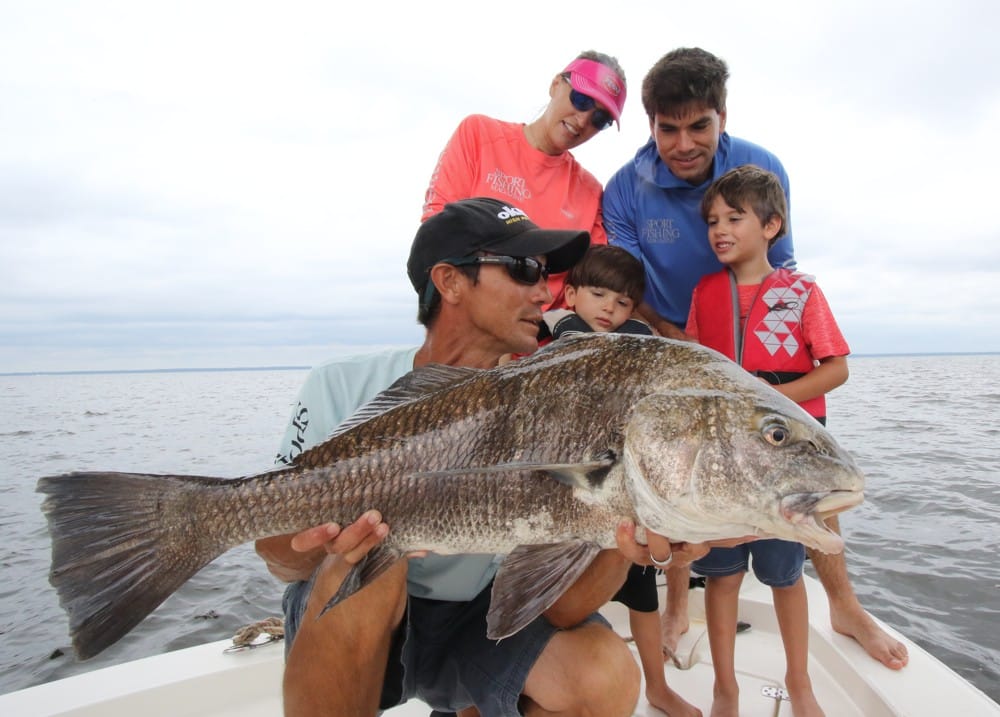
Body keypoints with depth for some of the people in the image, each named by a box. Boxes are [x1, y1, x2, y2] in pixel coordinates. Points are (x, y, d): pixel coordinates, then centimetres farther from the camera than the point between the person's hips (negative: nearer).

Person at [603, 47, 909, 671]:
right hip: (673, 355, -1)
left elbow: (781, 269, -3)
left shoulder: (762, 168, -13)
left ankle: (845, 606, 20)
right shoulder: (625, 192, -18)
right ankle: (677, 609, 22)